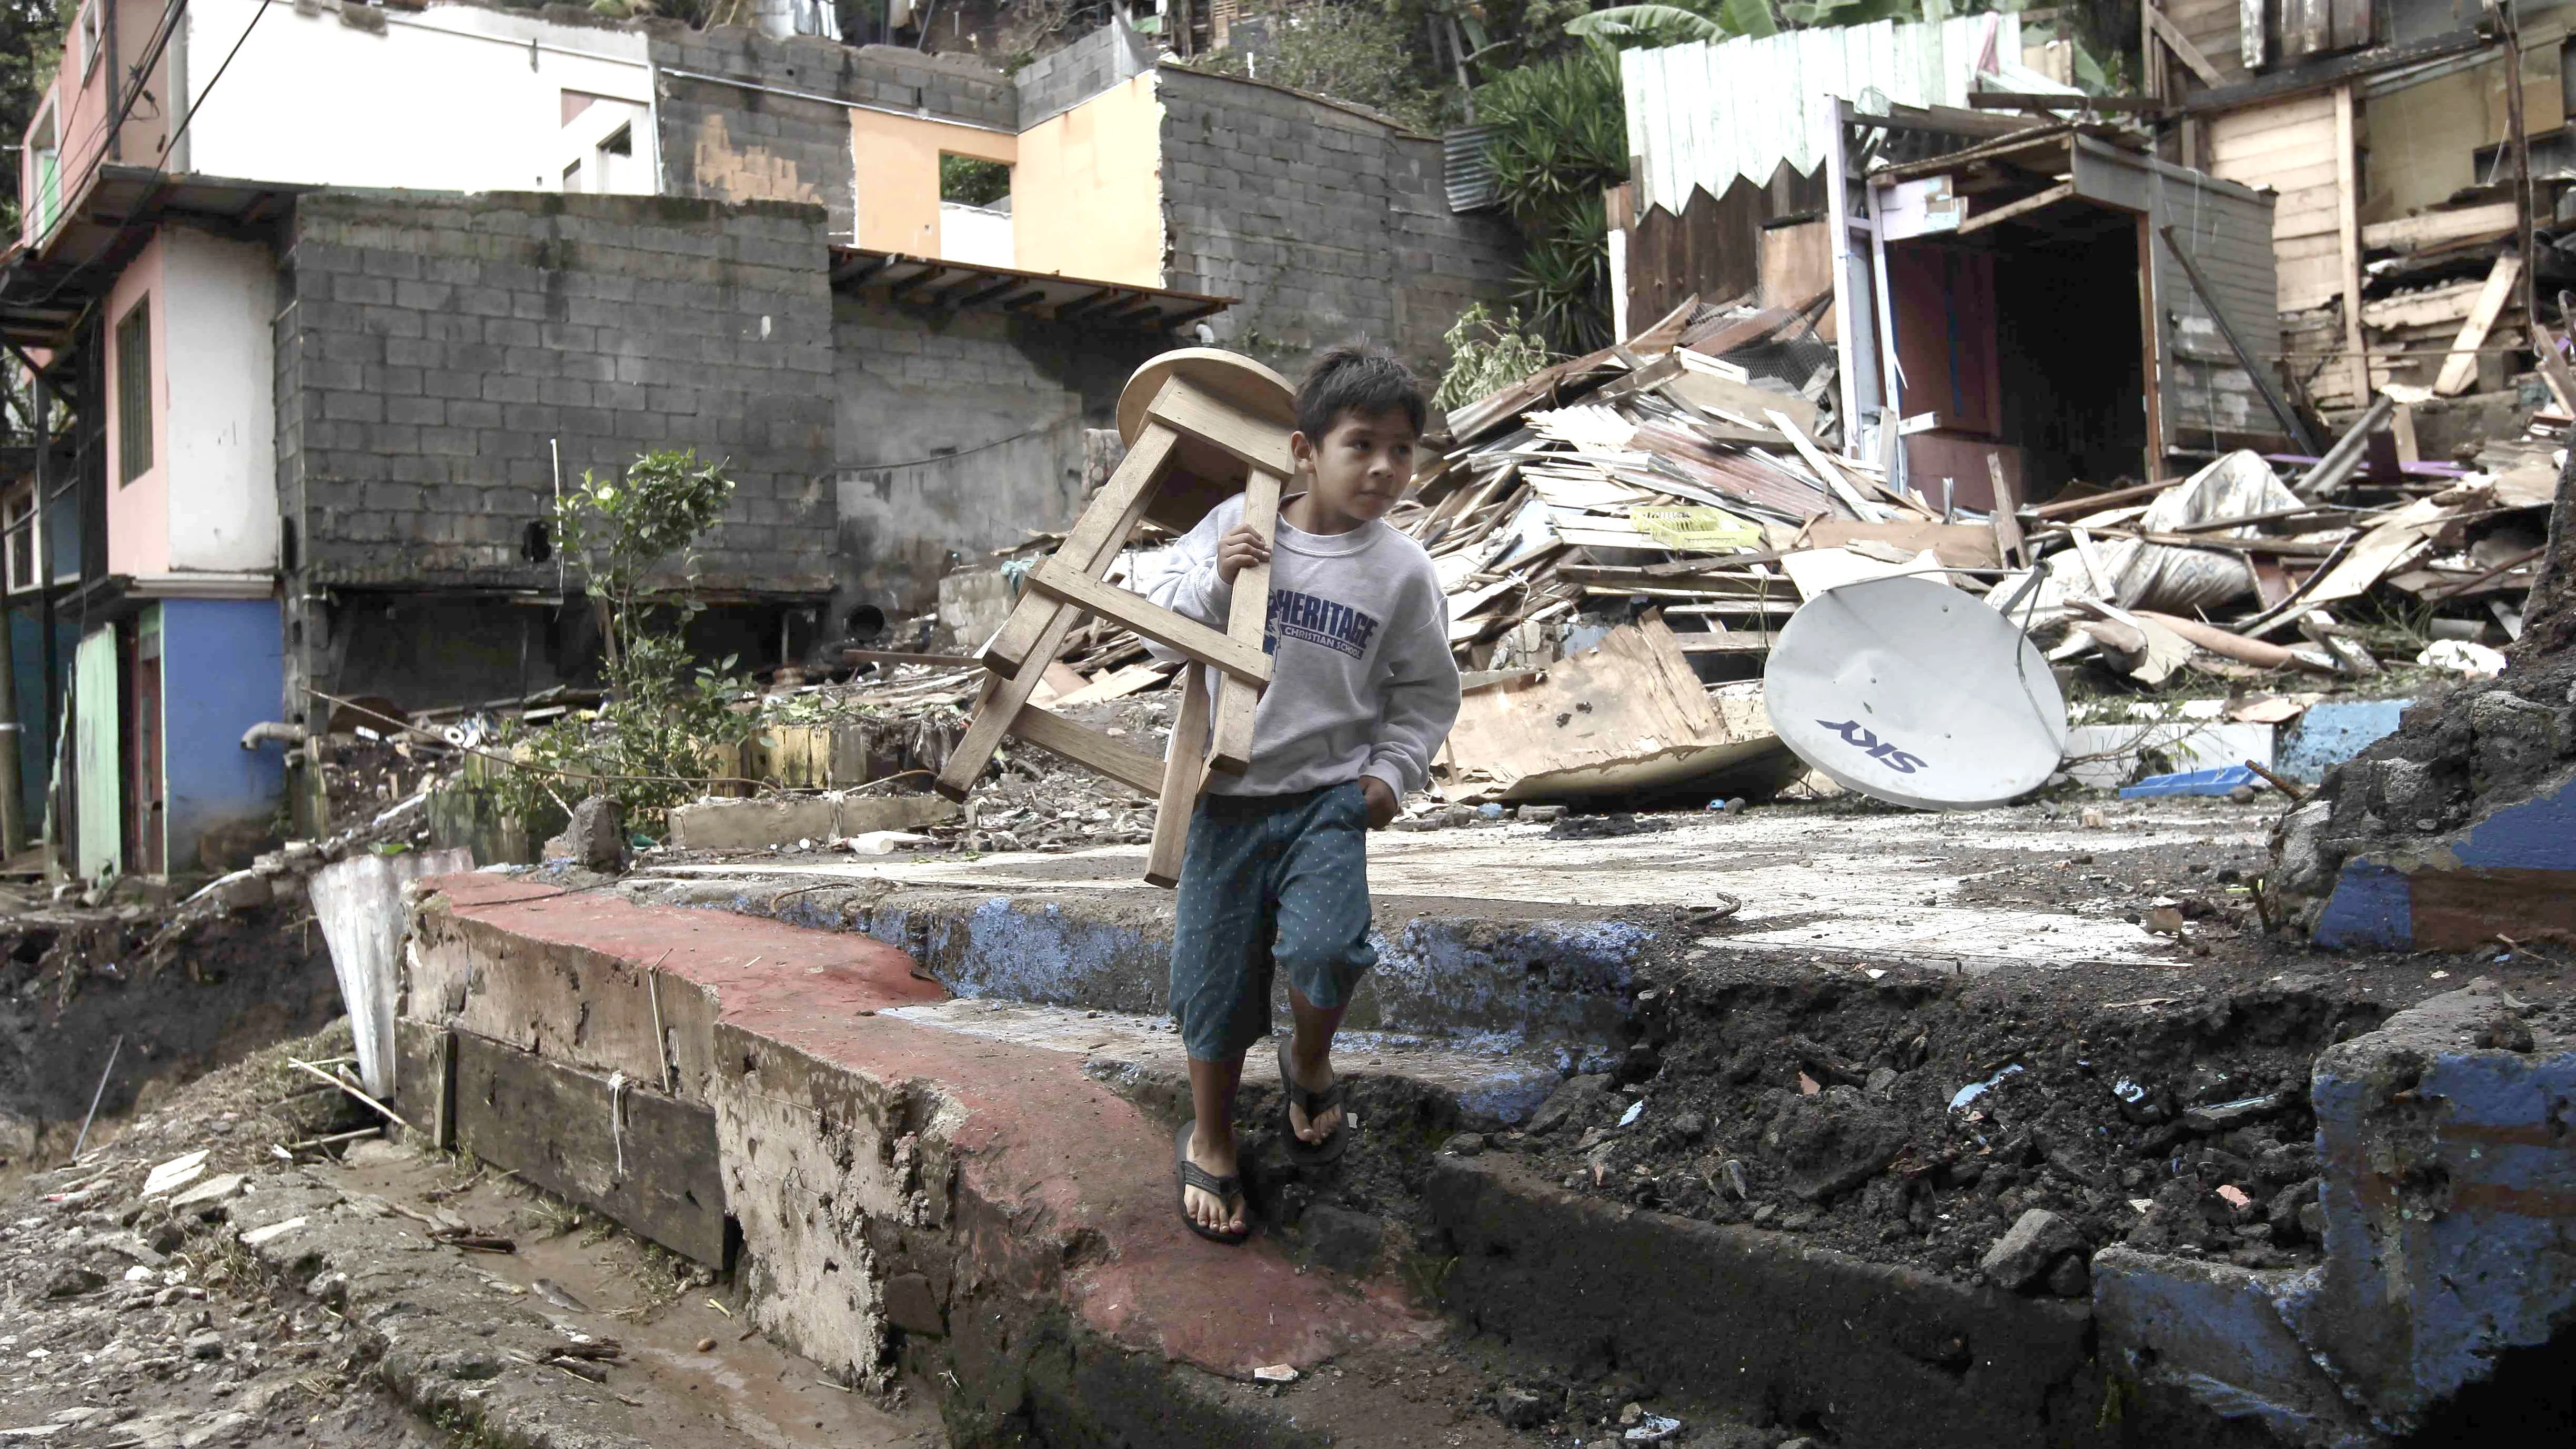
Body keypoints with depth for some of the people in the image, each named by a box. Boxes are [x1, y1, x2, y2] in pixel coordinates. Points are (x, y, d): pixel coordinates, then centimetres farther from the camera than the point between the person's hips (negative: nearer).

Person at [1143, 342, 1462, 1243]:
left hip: (1328, 797, 0)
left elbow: (1427, 692, 9)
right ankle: (1209, 1141, 31)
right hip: (1226, 794, 1)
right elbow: (1162, 620, 1)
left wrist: (1393, 770, -3)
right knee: (1218, 972, 8)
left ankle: (1310, 1064, 13)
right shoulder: (1236, 526, -3)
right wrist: (1215, 579, -16)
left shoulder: (1402, 572, -2)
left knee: (1325, 948, -22)